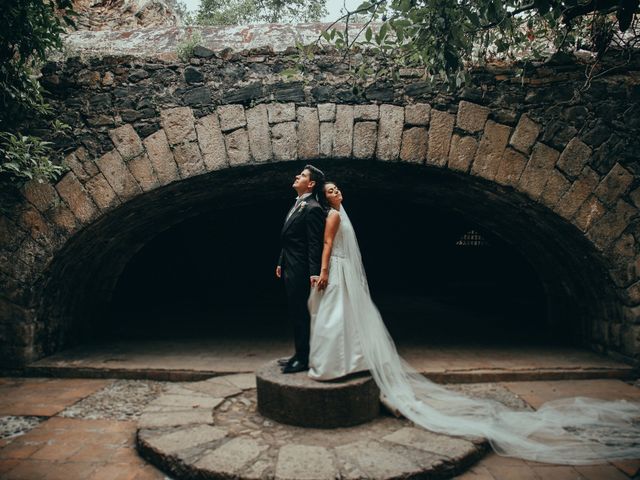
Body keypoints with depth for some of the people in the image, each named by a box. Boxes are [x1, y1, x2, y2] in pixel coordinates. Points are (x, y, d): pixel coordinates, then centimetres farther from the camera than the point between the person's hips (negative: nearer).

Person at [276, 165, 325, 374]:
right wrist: (281, 263, 19)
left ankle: (304, 358, 10)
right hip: (290, 270, 10)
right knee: (296, 314, 17)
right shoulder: (297, 205, 16)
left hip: (300, 271, -10)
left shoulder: (312, 209, -14)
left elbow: (315, 244, -20)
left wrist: (314, 272, -24)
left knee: (301, 314, -1)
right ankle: (300, 354, 28)